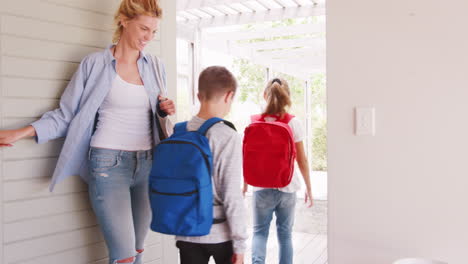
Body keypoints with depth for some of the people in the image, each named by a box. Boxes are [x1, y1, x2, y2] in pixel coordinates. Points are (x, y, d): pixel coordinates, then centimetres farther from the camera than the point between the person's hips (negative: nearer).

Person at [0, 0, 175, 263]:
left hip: (147, 163, 5)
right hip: (108, 163, -4)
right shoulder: (95, 64, -4)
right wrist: (22, 132, -13)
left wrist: (165, 110, -1)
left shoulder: (154, 67, 9)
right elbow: (67, 114, -2)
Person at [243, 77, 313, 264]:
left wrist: (245, 185, 13)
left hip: (261, 187, 0)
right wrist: (309, 188, 7)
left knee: (260, 231, 12)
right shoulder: (293, 123, -5)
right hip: (287, 187, 0)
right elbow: (302, 160, -3)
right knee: (285, 234, 13)